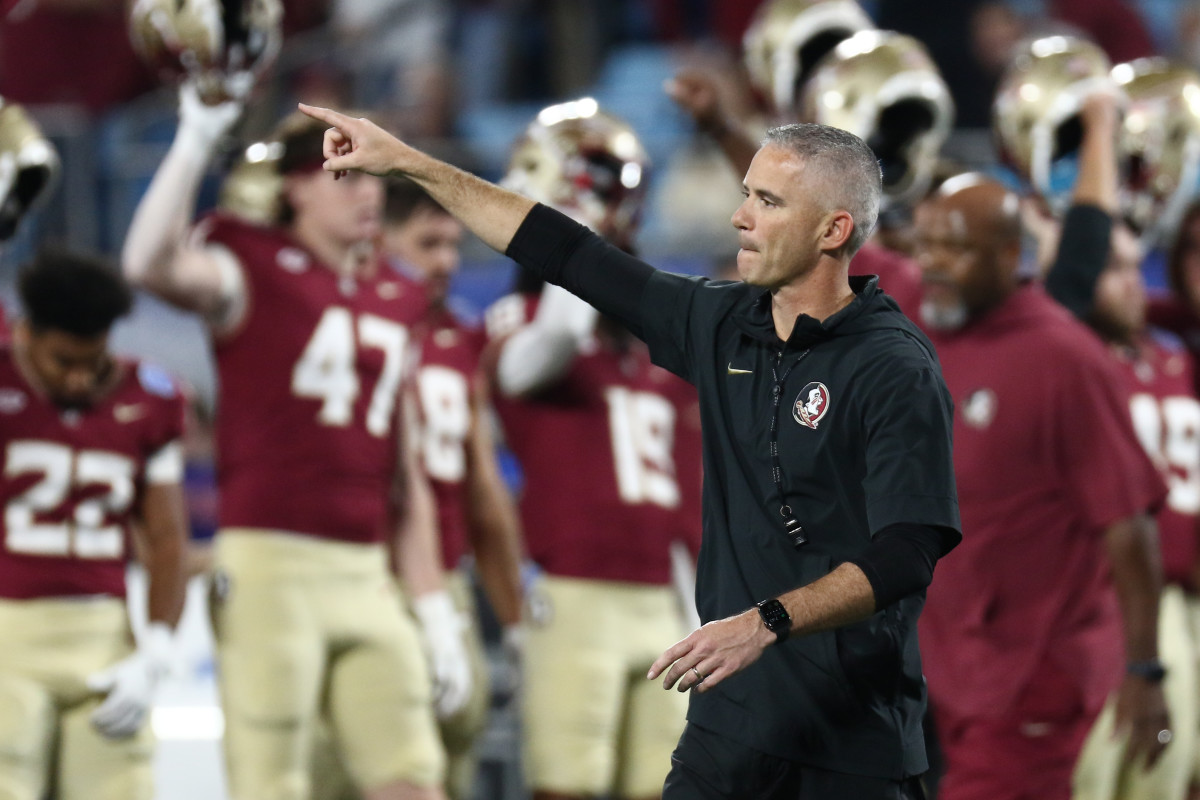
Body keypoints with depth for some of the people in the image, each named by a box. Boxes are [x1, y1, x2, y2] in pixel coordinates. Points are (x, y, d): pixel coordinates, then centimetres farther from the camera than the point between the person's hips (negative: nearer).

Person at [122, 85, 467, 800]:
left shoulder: (395, 306, 16)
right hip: (271, 562, -6)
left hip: (368, 577, 6)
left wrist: (438, 618, 16)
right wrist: (197, 140, -24)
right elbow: (152, 266, -26)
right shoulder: (253, 270, -1)